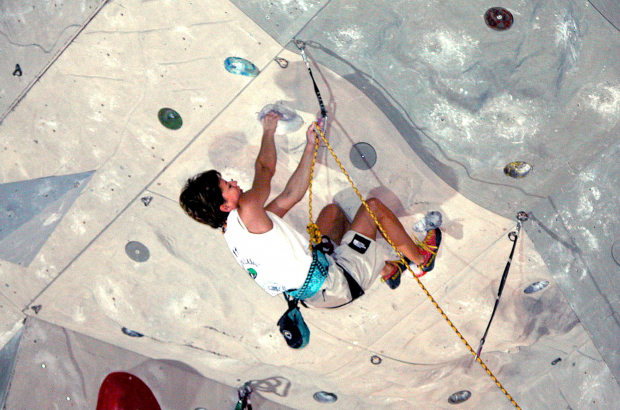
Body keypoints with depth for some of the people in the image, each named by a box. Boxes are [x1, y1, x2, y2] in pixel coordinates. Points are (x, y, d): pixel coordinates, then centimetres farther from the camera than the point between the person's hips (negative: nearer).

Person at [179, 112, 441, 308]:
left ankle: (384, 269, 33)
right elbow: (265, 169, -11)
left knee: (332, 210, 26)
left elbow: (290, 195, 5)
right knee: (373, 206, 6)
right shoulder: (246, 214, -26)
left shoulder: (234, 230, 3)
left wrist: (311, 147, 5)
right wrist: (268, 131, 8)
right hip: (339, 283, -9)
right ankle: (421, 258, 30)